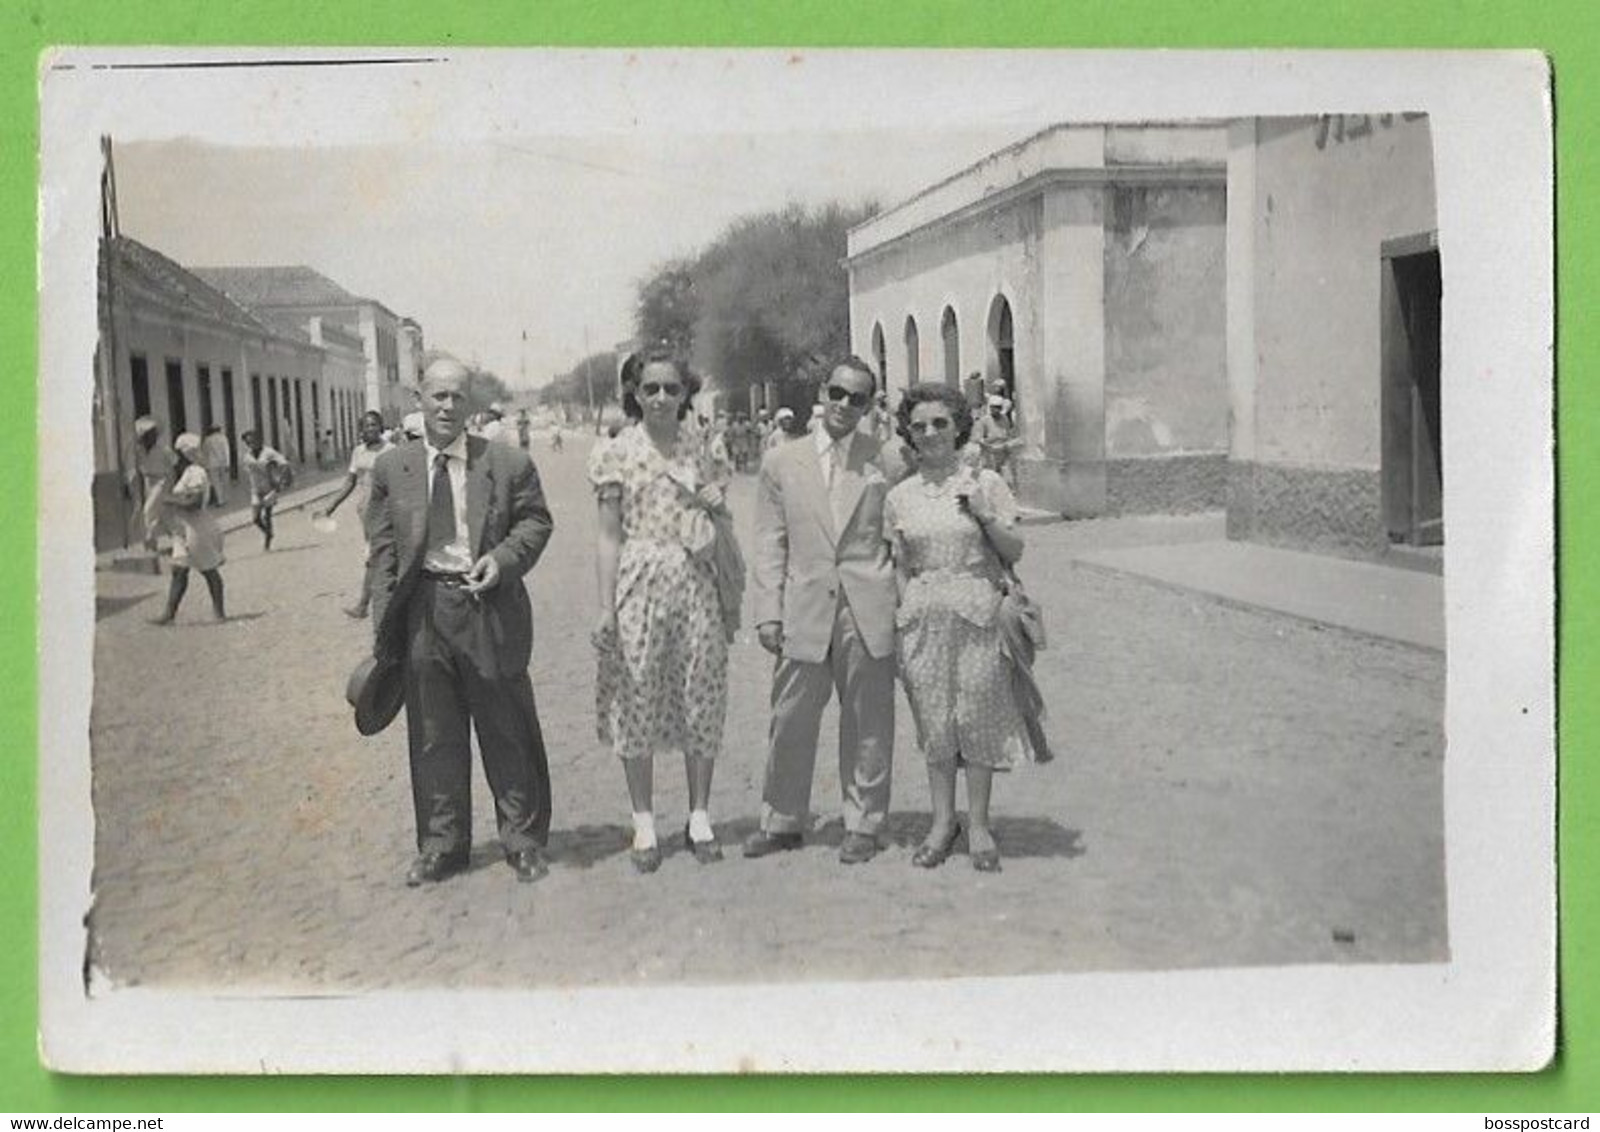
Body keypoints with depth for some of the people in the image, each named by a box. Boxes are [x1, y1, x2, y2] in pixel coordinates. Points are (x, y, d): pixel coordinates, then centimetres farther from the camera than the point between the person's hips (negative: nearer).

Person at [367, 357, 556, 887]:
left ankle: (523, 839, 22)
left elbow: (535, 521, 6)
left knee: (506, 732, 8)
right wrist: (385, 625, 0)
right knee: (433, 736, 10)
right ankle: (442, 844, 23)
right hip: (423, 610, 2)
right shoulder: (391, 468, 4)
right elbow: (384, 549, 6)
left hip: (488, 608, -2)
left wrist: (504, 558, -13)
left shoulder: (508, 463, -3)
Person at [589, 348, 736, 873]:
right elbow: (610, 536, -1)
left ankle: (700, 818, 17)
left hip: (697, 583, 2)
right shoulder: (617, 454, 1)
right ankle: (644, 824, 15)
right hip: (639, 585, -2)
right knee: (637, 702, 3)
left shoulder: (704, 454, 8)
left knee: (701, 701, 4)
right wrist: (606, 607, -6)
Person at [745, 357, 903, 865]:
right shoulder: (781, 462, 6)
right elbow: (770, 543, 6)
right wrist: (769, 611, 0)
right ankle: (782, 822, 21)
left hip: (869, 612, -1)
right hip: (805, 609, 1)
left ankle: (862, 825, 20)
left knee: (868, 723, 7)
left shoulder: (885, 461, 4)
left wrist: (905, 606, 2)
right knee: (791, 722, 6)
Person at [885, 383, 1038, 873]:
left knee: (976, 716, 1)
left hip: (977, 615, -2)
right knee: (933, 721, 6)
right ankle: (942, 821, 19)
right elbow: (900, 566, 11)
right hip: (923, 618, 2)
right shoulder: (900, 497, 6)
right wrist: (903, 621, 4)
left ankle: (979, 825, 13)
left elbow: (1014, 552, 2)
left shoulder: (986, 483, 1)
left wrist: (986, 517, -13)